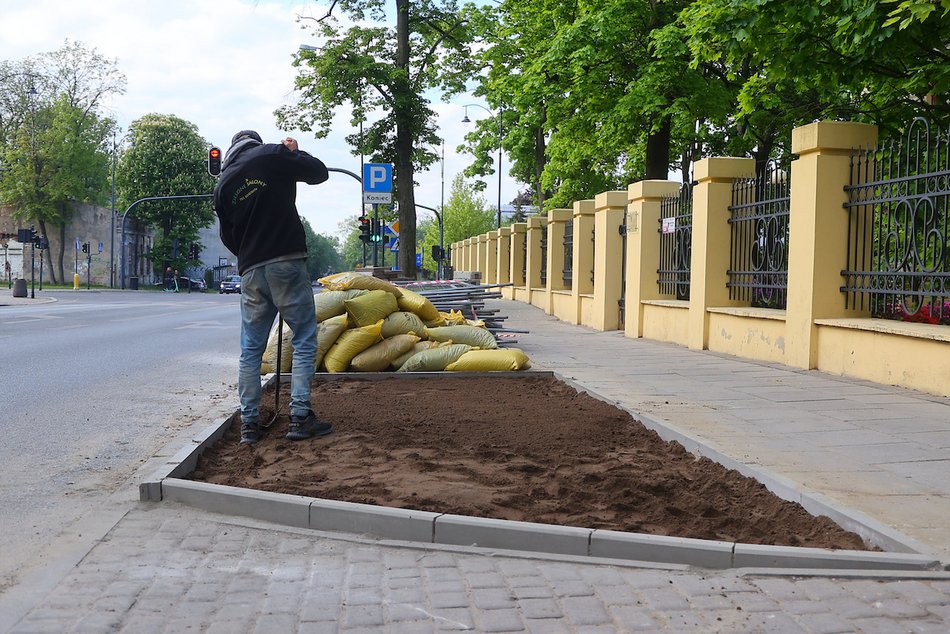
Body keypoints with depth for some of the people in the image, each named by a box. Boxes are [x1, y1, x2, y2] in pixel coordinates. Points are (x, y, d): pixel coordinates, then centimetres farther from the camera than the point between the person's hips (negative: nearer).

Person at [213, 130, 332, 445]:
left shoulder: (223, 184, 15)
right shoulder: (272, 155, 1)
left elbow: (228, 238, 18)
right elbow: (319, 172, 6)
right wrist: (294, 151, 21)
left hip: (250, 271, 5)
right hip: (288, 262, -4)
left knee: (250, 349, 11)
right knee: (304, 341, 2)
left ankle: (249, 423, 11)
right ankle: (300, 417, -2)